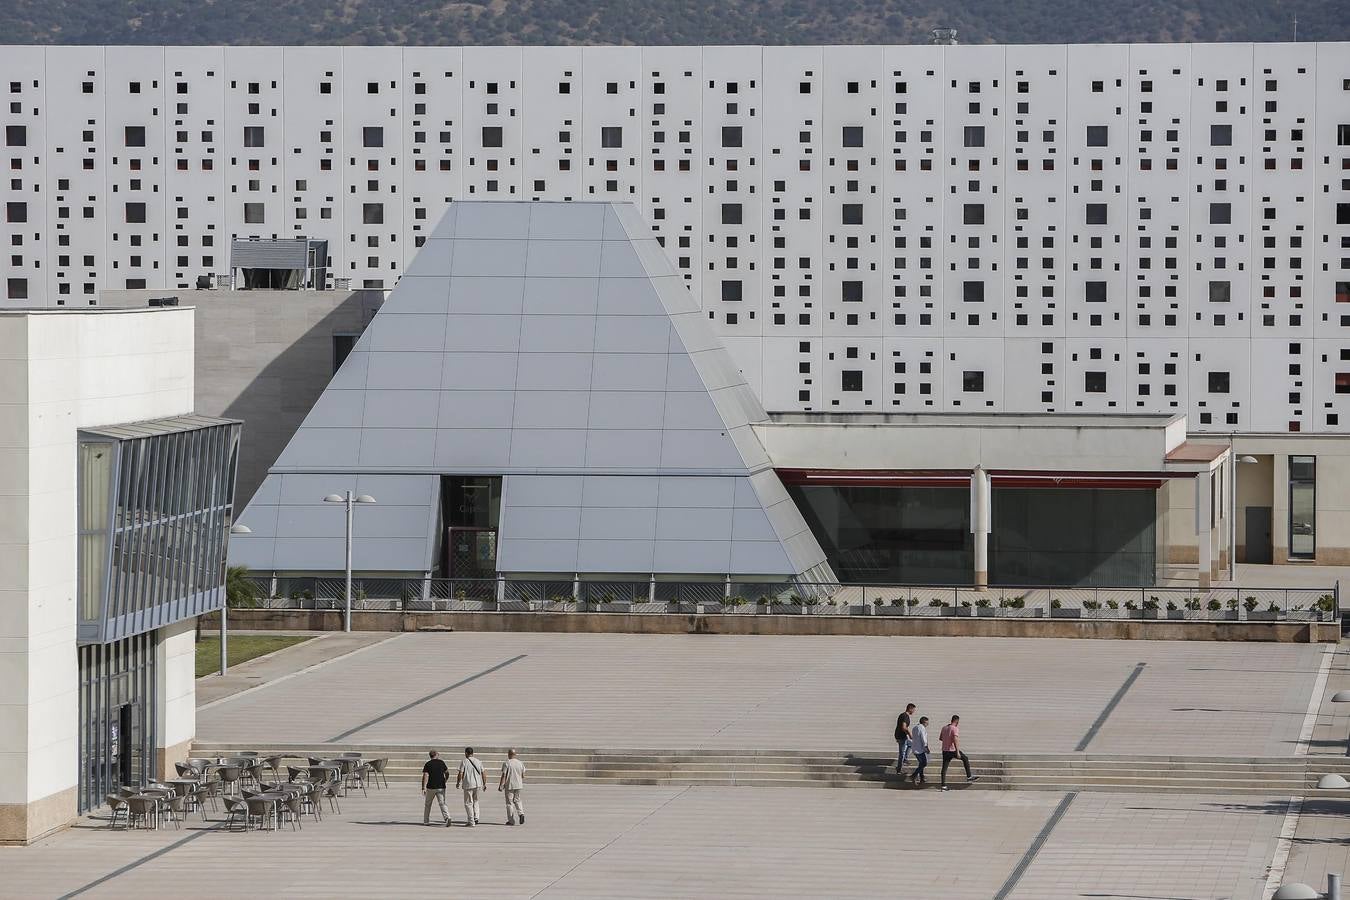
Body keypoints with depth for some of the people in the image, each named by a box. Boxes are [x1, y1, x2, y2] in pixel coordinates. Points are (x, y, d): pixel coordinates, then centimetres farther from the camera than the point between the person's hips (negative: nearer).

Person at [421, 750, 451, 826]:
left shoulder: (428, 764, -5)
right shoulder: (442, 762, 4)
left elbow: (425, 776, -13)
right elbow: (447, 773, 11)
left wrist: (423, 788, -15)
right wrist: (445, 781, 28)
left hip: (431, 787, -2)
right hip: (441, 787, 2)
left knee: (427, 804, 15)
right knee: (442, 804, -2)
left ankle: (426, 821, 21)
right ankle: (447, 818, -24)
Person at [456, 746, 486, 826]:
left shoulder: (464, 761, -6)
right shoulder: (478, 761, 8)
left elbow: (460, 774, -10)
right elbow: (483, 774, 9)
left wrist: (458, 783, 3)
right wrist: (484, 783, 18)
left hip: (468, 785, -5)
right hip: (478, 784, 5)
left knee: (468, 803, 2)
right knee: (475, 801, 22)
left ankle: (471, 821, -1)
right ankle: (476, 818, 12)